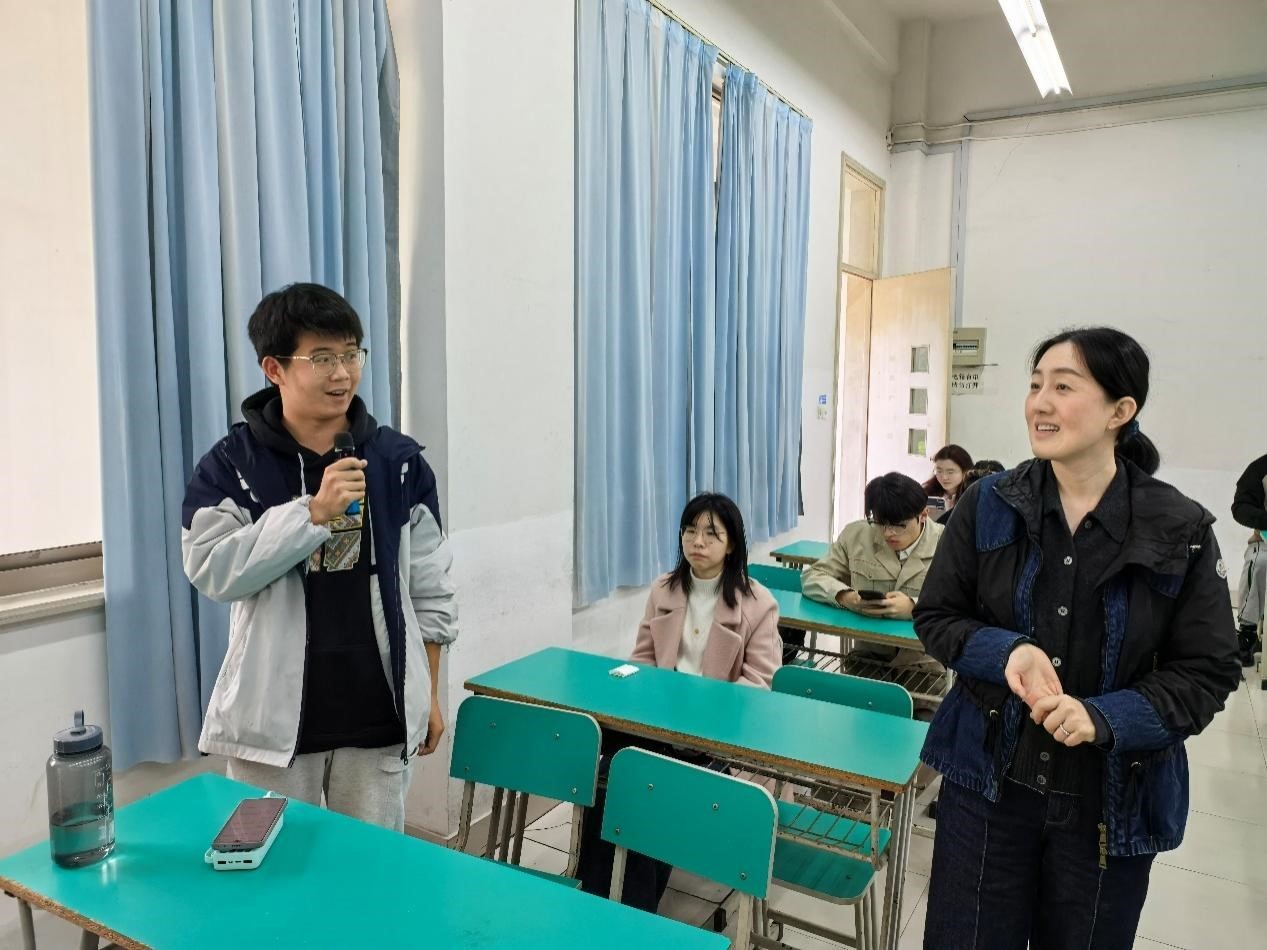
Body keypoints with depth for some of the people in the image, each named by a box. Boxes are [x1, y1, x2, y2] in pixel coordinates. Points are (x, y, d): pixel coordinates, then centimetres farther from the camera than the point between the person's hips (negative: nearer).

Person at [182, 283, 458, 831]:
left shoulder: (399, 460, 0)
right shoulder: (231, 464, -4)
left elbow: (429, 587, 4)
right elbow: (213, 570, -16)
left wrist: (429, 694, 7)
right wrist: (314, 511, -25)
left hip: (379, 715, 2)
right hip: (273, 719, -1)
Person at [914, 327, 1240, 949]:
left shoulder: (1181, 530, -9)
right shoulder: (988, 504, -6)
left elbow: (1207, 672, -5)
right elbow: (934, 617, -1)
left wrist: (1104, 718, -22)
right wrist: (1007, 651, -21)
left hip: (1114, 798, 0)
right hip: (987, 779, 1)